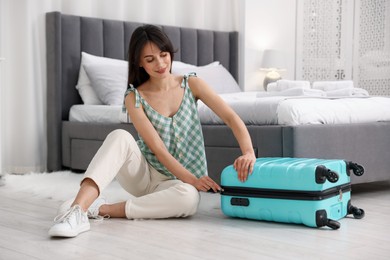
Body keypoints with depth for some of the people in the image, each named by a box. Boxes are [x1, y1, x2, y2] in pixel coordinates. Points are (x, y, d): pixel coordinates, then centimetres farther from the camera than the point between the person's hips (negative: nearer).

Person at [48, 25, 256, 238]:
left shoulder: (191, 84, -2)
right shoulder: (134, 98, -7)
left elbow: (231, 118, -10)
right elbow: (158, 149, -15)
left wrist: (248, 152, -29)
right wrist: (192, 179, -27)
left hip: (178, 182, 1)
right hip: (144, 175, 0)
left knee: (188, 197, -38)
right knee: (120, 137, -31)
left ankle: (102, 209, -29)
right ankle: (78, 209, -44)